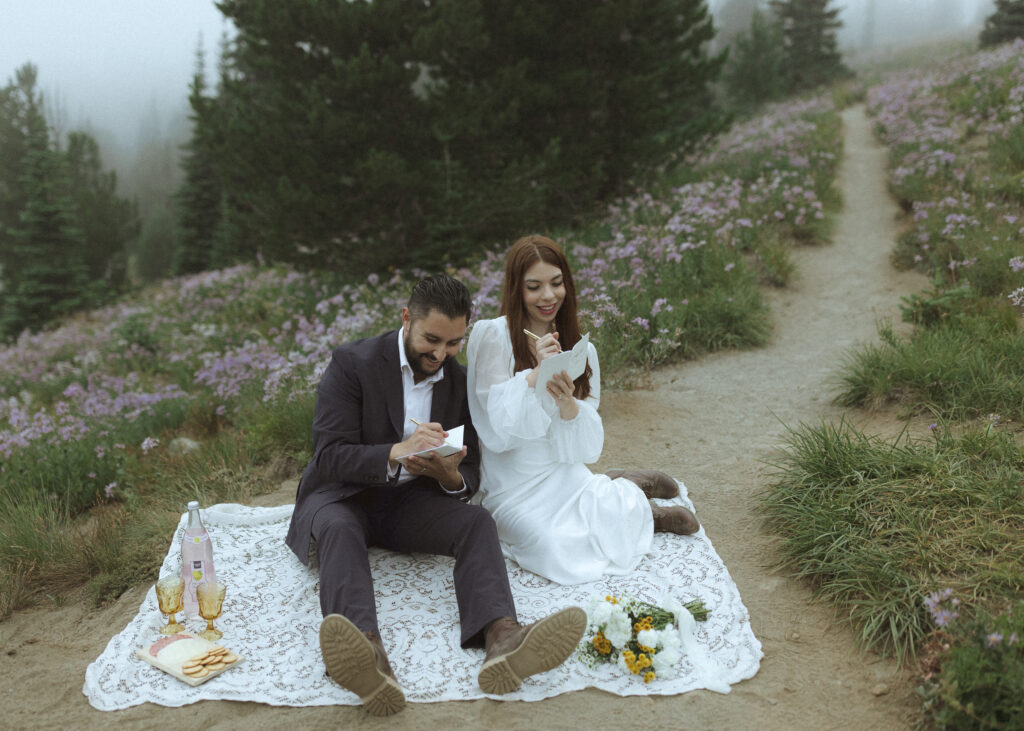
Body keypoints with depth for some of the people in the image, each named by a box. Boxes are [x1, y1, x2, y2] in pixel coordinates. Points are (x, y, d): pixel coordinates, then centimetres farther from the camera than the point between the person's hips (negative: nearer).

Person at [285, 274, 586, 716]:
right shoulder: (352, 363, -9)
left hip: (412, 502, 3)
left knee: (477, 521, -26)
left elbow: (470, 475, 5)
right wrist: (396, 453, -35)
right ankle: (368, 656, -62)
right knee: (338, 528, -37)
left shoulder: (461, 382, 5)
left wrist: (452, 477, -21)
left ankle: (501, 638, -52)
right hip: (344, 494, -3)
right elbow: (329, 455, -17)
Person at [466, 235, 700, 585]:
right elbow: (497, 431, -14)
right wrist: (536, 374, -25)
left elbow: (588, 447, 1)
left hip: (565, 475, 2)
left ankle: (627, 489, 8)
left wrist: (568, 403, -20)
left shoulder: (580, 349, 6)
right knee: (560, 555, -26)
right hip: (512, 488, -2)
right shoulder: (489, 336, -8)